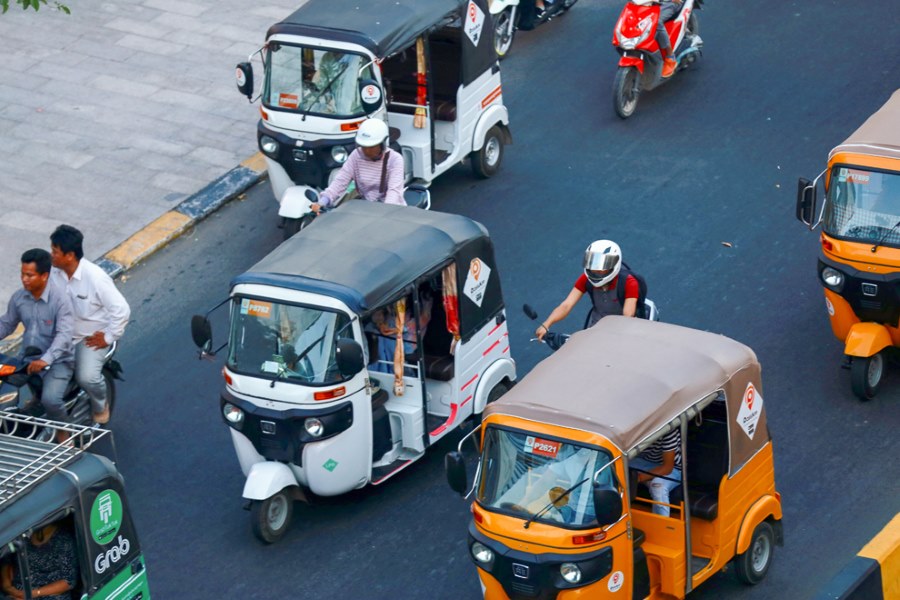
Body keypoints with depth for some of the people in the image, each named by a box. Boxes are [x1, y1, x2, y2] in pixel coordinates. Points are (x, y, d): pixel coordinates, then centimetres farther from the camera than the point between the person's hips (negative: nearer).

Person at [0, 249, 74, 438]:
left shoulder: (60, 298, -19)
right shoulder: (19, 298, 0)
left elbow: (64, 335, -28)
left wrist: (45, 360, -42)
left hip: (58, 360, -6)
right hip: (28, 359, 6)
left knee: (50, 400, -29)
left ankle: (63, 433, 0)